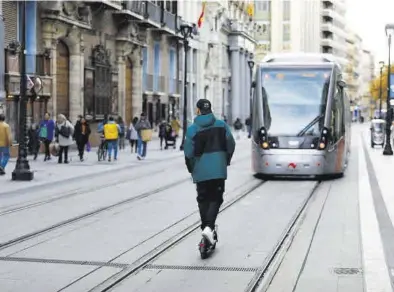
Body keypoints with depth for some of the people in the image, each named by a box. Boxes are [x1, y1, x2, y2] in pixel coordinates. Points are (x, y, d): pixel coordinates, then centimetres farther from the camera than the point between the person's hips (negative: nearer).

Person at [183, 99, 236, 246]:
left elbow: (188, 152, -5)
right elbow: (231, 145, 4)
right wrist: (226, 161, 20)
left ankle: (205, 227, 13)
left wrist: (191, 170, 11)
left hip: (200, 171, 0)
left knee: (203, 199, 14)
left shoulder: (192, 129, -5)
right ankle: (209, 227, -14)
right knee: (216, 198, 6)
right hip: (218, 170, 1)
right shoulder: (221, 125, 1)